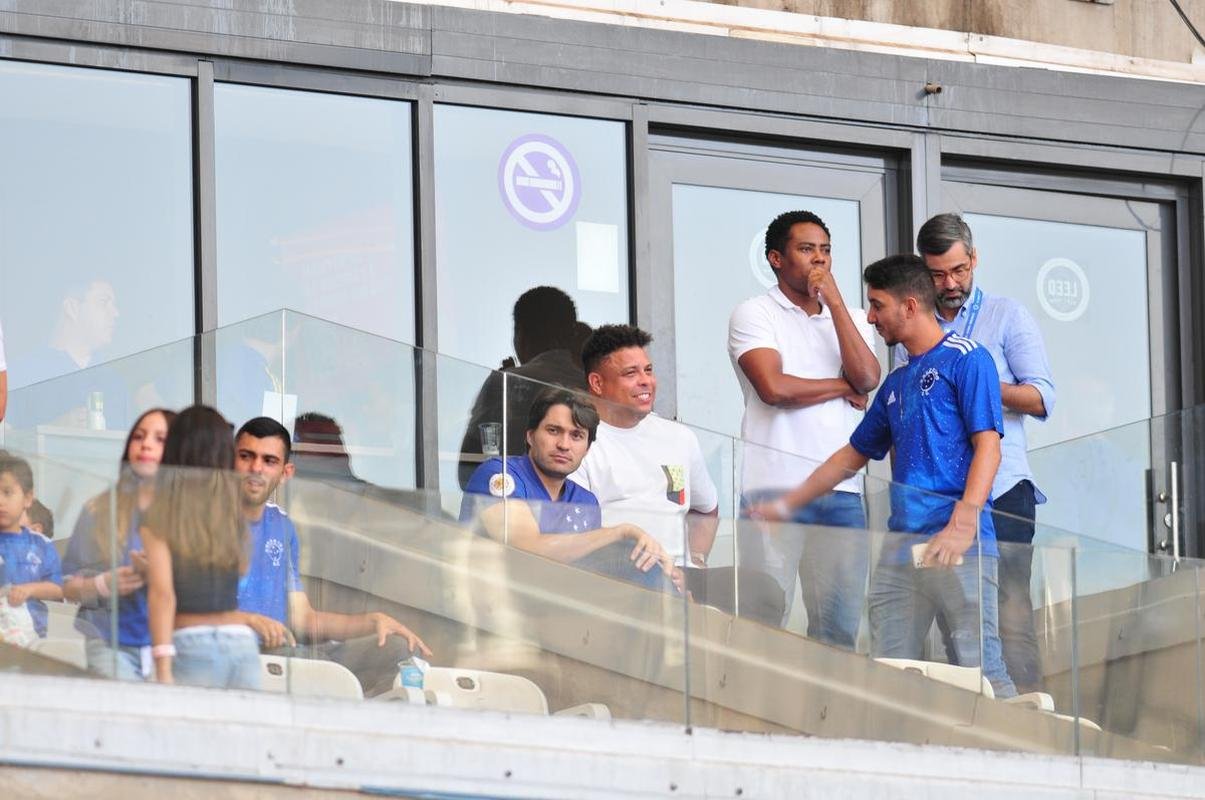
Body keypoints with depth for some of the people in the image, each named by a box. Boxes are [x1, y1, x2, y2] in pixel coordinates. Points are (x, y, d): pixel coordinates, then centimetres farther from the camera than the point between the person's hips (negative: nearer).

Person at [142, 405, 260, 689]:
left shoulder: (159, 516, -2)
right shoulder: (237, 512, 8)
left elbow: (162, 593, -8)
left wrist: (163, 668, -11)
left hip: (191, 645, -4)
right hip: (242, 643, 4)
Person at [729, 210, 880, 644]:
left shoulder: (851, 318, 18)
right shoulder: (754, 314, 3)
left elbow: (868, 379, -1)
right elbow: (774, 387, -12)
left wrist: (835, 302, -1)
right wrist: (843, 388, 2)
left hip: (842, 491, 5)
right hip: (774, 486, -5)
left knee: (840, 624, 3)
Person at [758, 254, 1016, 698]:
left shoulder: (965, 360, 0)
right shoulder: (896, 384, 24)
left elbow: (988, 446, -10)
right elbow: (854, 454, 34)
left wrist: (963, 524, -22)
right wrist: (786, 505, 34)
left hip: (959, 544, -8)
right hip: (902, 542, 8)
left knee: (981, 665, -13)